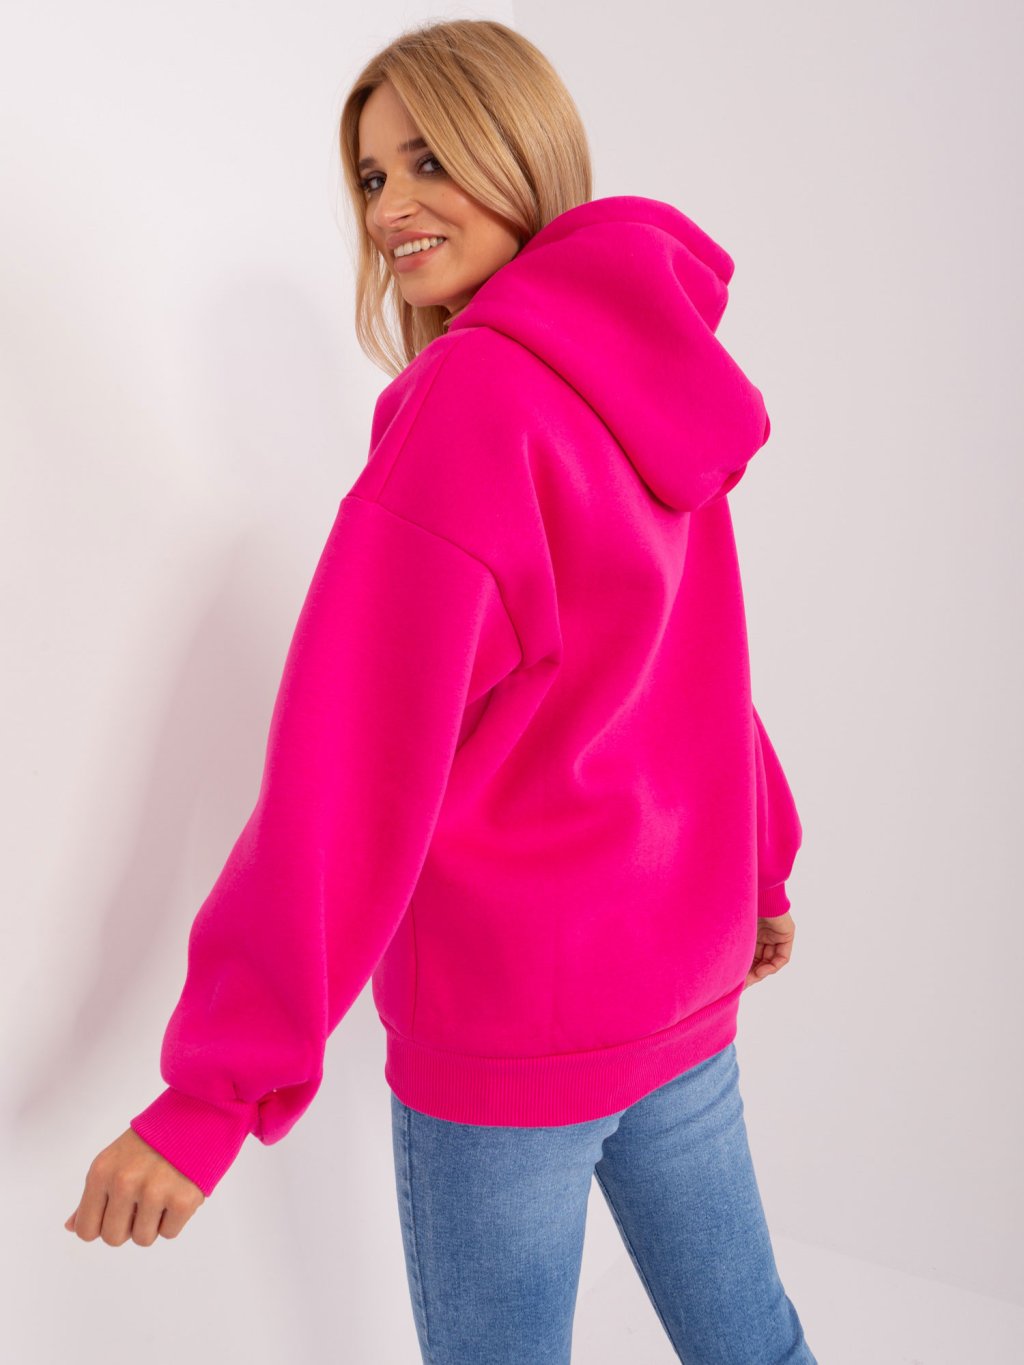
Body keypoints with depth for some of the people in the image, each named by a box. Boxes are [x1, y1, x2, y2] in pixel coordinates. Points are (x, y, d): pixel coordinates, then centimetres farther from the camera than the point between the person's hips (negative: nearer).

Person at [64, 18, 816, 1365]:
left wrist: (211, 1095, -20)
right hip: (685, 994, 8)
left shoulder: (473, 404, -19)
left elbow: (353, 770, -23)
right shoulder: (648, 382, 4)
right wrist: (756, 867, 27)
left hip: (508, 1033, -7)